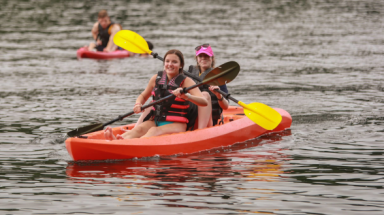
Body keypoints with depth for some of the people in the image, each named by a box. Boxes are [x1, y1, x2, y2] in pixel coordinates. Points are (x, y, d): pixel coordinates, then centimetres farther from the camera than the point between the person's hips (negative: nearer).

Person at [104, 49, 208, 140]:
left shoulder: (186, 82, -5)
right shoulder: (156, 79, 8)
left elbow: (204, 102, -17)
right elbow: (143, 96, 25)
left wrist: (185, 96, -36)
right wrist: (138, 104, -1)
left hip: (176, 125, -5)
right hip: (156, 121, 5)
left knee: (154, 131, -35)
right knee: (138, 129, -27)